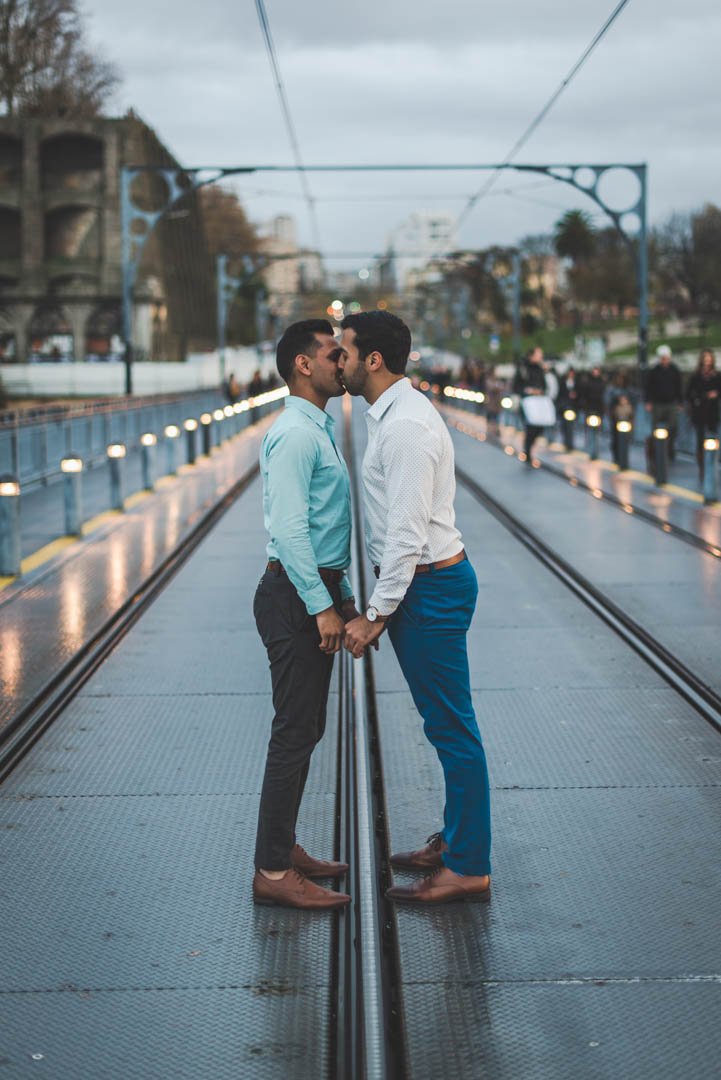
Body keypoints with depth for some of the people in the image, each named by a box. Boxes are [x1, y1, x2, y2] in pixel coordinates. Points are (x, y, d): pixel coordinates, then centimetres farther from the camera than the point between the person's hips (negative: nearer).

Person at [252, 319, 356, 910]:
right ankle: (273, 872, -2)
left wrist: (344, 595, 22)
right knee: (296, 732, -7)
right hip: (296, 596, -10)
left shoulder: (319, 430, 17)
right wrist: (322, 607, -22)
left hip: (317, 592, 10)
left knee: (305, 729, 15)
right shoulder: (294, 434, -16)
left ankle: (284, 850, 25)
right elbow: (289, 530, -22)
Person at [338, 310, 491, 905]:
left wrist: (376, 614, -20)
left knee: (452, 727, -3)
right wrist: (384, 603, 21)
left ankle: (468, 868, 4)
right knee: (446, 724, 19)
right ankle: (456, 840, 31)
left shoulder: (406, 424, -20)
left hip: (429, 588, -11)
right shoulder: (394, 414, 14)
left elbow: (408, 531, -23)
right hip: (427, 584, 11)